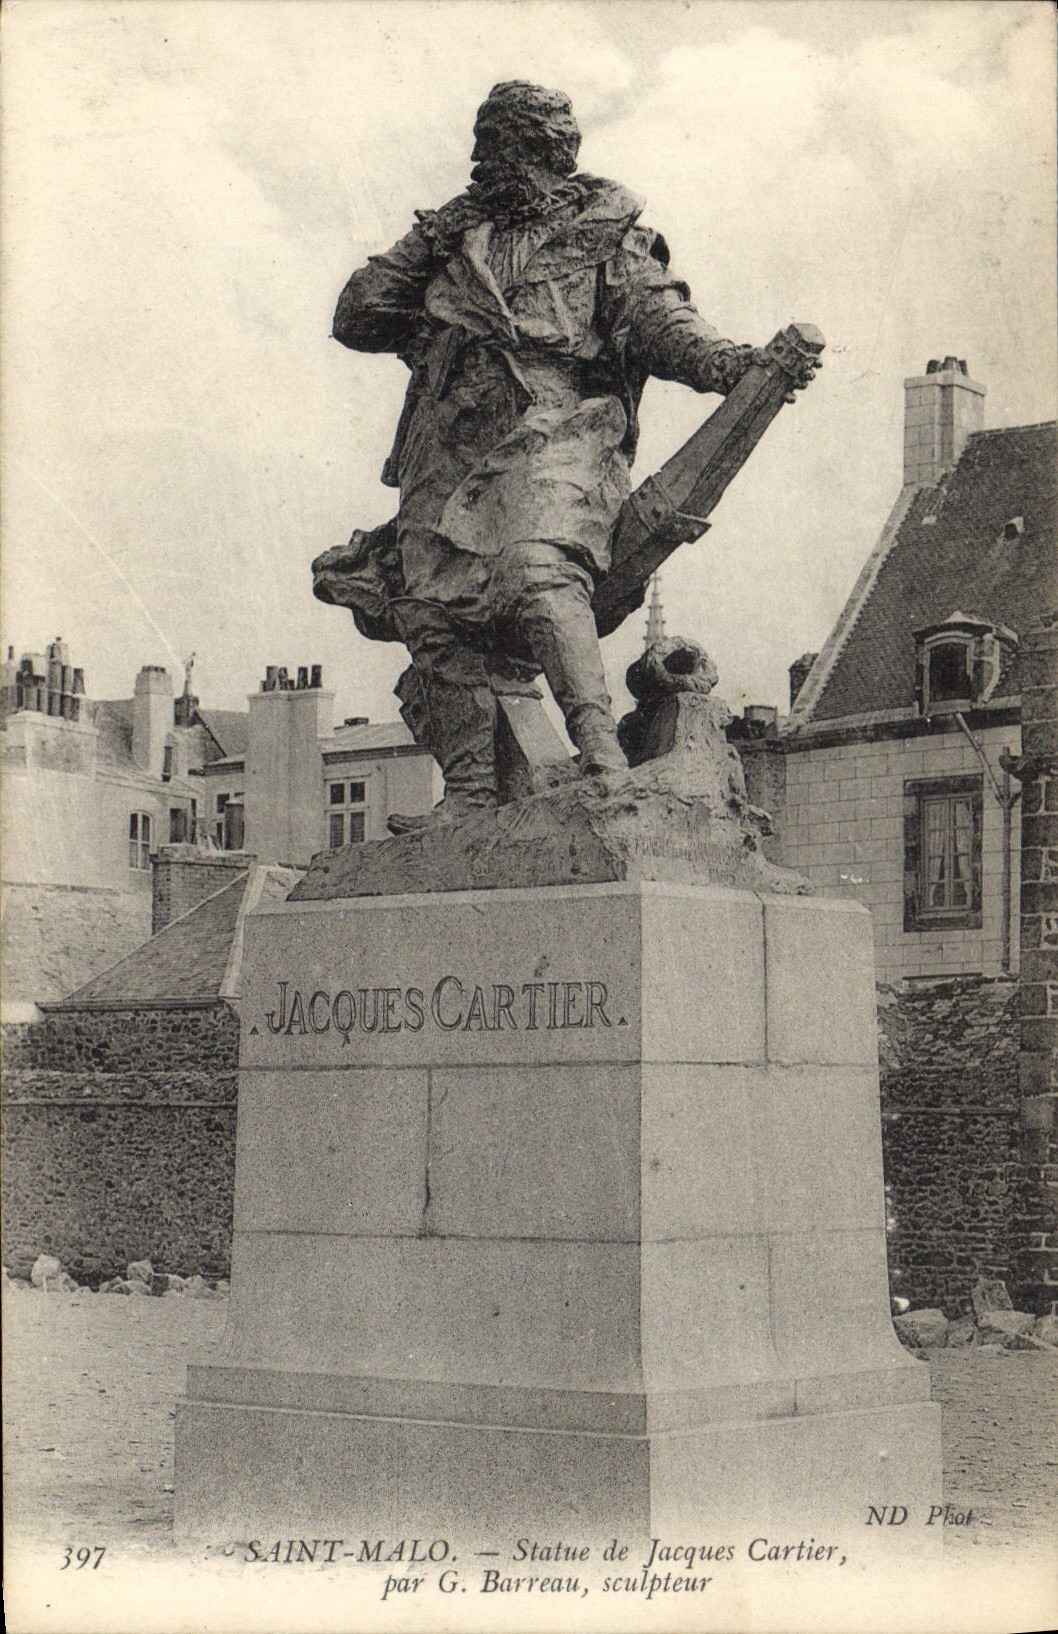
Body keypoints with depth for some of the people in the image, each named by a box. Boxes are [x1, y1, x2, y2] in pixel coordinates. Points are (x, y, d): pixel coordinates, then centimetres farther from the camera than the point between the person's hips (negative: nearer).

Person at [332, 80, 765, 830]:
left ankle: (601, 754, -37)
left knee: (537, 571, -31)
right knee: (431, 607, -9)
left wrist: (725, 361, -18)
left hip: (552, 435, -5)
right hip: (447, 453, 5)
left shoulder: (604, 232, 16)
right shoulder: (458, 237, 28)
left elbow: (657, 316, 1)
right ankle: (472, 789, -6)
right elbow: (358, 317, 25)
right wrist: (425, 246, 15)